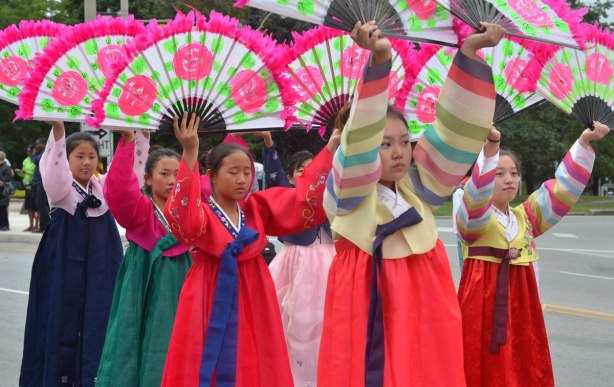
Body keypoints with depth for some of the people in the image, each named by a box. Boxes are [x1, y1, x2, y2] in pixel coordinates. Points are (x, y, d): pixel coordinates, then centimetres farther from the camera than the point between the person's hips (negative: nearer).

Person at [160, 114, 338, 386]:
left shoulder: (257, 209, 7)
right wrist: (190, 155, -39)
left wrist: (332, 147, -6)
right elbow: (181, 216, -30)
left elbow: (304, 200, 1)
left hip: (253, 306, 4)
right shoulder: (201, 213, -7)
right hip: (212, 306, -4)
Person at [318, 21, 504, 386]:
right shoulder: (347, 191, -2)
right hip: (367, 309, -4)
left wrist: (469, 52, -8)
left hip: (422, 309, 4)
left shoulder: (418, 187, 10)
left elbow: (453, 129, 2)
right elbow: (358, 141, -19)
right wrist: (379, 61, -31)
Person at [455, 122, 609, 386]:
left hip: (521, 305, 5)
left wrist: (584, 142, -2)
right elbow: (477, 194, -26)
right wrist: (490, 147, -43)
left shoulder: (526, 217, 13)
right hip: (483, 304, -5)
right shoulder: (472, 218, -5)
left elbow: (562, 188, 9)